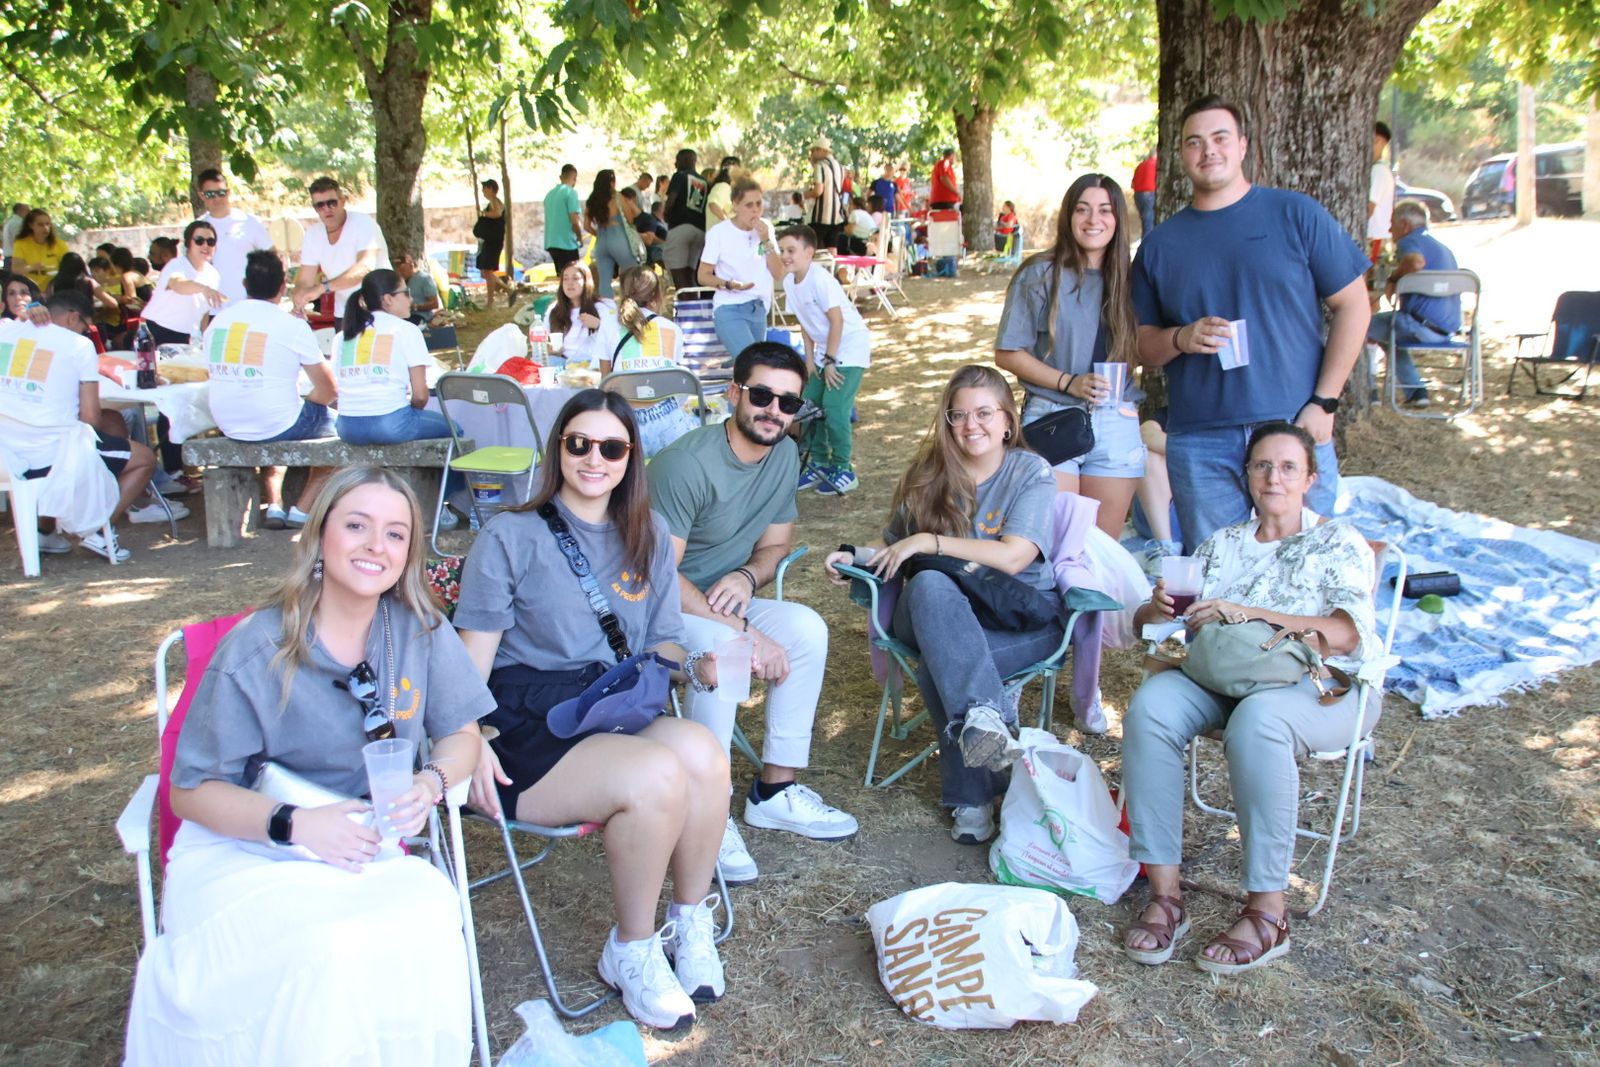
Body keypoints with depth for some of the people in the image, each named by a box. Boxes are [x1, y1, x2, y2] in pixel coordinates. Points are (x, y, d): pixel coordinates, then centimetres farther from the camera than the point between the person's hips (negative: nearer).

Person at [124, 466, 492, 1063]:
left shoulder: (419, 629, -1)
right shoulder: (258, 651, -10)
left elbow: (461, 734, 8)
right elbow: (193, 791, -6)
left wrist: (430, 783, -16)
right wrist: (295, 824, -23)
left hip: (365, 850, 3)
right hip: (244, 848, -3)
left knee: (429, 917, -31)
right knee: (329, 949, -34)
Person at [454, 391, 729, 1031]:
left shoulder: (648, 539, 17)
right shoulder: (510, 538, 2)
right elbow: (474, 654, -2)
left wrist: (693, 667, -4)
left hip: (619, 714, 5)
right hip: (527, 728, -4)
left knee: (703, 753, -29)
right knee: (658, 775, -31)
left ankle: (691, 924, -6)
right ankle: (631, 953, -8)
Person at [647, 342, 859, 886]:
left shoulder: (785, 455, 0)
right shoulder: (688, 464, -24)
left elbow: (775, 542, 10)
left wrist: (747, 576, -15)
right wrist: (745, 633, -29)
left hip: (720, 600, 7)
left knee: (806, 628, -15)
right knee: (723, 650, -35)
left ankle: (775, 790, -4)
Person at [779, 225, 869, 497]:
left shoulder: (820, 280, -23)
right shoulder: (790, 282, 1)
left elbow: (837, 321, -22)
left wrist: (829, 361, -18)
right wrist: (810, 359, 6)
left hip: (851, 347, -9)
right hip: (825, 350, 9)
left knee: (834, 408, -14)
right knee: (810, 405, 8)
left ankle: (843, 470, -1)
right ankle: (819, 464, 20)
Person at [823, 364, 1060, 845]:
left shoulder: (1032, 472, 0)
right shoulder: (929, 474, 11)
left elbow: (1012, 557, -14)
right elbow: (893, 544, 24)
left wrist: (929, 542, -14)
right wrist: (855, 554, 2)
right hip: (938, 609, 3)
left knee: (941, 664, -35)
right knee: (930, 586, -37)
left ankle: (971, 796, -23)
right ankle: (982, 715, -50)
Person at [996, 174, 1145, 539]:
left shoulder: (1127, 279, 9)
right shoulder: (1040, 275, -1)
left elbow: (1142, 351, 15)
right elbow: (1007, 354, -3)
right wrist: (1069, 382, -13)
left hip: (1116, 425, 3)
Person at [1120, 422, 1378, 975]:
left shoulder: (1339, 543, 8)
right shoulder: (1221, 544, 20)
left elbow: (1346, 634, -11)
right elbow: (1144, 623, 15)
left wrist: (1245, 612, -21)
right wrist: (1158, 609, -11)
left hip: (1323, 685, -4)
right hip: (1224, 676, 4)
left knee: (1256, 720, -39)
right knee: (1150, 705, -29)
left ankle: (1268, 914, -30)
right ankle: (1164, 894, -27)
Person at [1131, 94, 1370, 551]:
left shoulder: (1296, 215, 3)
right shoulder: (1160, 244, 10)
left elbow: (1352, 305, 3)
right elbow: (1143, 344, 13)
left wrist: (1324, 402, -5)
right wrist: (1181, 339, -10)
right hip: (1198, 443, 2)